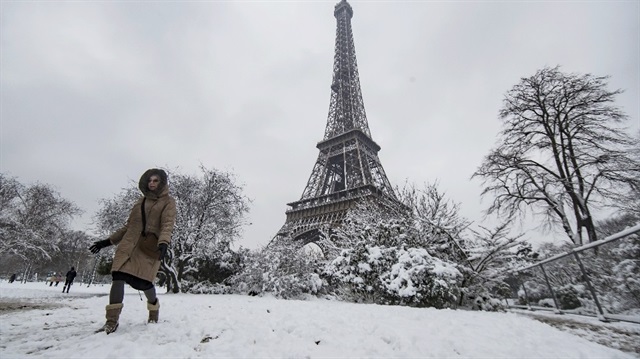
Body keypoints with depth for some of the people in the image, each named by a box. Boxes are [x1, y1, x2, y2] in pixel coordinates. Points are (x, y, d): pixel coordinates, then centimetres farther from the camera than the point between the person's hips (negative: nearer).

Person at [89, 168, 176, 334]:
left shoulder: (168, 202, 2)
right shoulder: (141, 201, 20)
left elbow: (167, 225, -13)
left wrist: (164, 243, -30)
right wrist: (108, 241, 21)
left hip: (150, 247, -5)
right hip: (129, 244, 5)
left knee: (143, 281, -9)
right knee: (118, 277, -10)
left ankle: (154, 310, 20)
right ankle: (112, 321, 0)